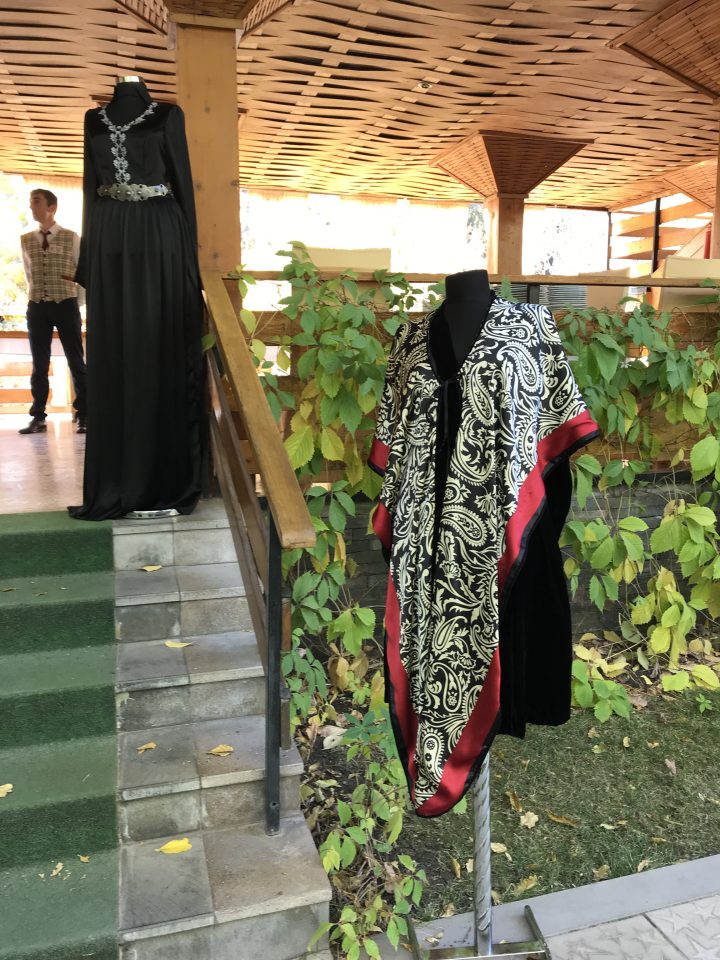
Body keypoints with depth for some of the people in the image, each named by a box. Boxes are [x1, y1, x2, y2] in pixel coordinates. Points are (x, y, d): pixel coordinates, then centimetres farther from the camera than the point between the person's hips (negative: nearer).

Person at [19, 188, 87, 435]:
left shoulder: (71, 238, 0)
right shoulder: (25, 240, 9)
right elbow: (28, 273, 20)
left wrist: (76, 299, 4)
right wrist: (36, 295, 16)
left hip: (66, 304, -3)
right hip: (37, 306, 3)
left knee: (76, 361, 0)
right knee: (39, 364, 4)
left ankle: (83, 416, 5)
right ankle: (38, 417, 9)